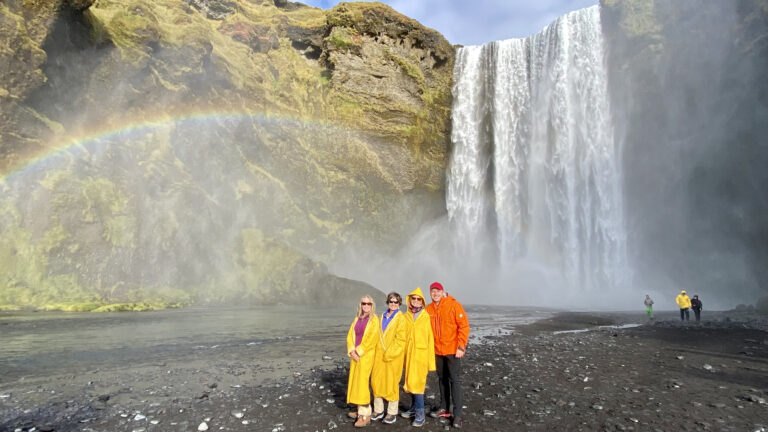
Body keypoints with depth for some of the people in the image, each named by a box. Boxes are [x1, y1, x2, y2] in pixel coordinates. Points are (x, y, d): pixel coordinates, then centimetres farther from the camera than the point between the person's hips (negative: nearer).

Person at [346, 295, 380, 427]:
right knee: (355, 382, 9)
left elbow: (372, 339, -14)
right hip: (355, 355, 6)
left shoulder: (374, 320, -6)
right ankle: (361, 410, 20)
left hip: (366, 356, -6)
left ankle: (365, 415, -3)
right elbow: (350, 335, 8)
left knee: (361, 382, -9)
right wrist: (352, 351, -6)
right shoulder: (357, 319, 12)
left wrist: (359, 352, -13)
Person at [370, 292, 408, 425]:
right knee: (376, 381, 7)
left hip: (394, 355, -6)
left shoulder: (401, 319, -5)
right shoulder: (383, 317, 13)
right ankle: (378, 410, 22)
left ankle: (392, 412, 14)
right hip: (380, 354, 6)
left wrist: (389, 354, -14)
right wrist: (378, 351, 7)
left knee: (391, 382, 0)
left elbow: (400, 339, -11)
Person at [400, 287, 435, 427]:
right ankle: (414, 408, 27)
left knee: (416, 382, -7)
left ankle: (420, 413, 4)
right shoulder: (406, 316, 5)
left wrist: (430, 360, -4)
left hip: (421, 354, -4)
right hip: (408, 353, 4)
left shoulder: (426, 317, -6)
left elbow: (430, 338, -4)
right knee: (410, 382, 12)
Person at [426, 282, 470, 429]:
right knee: (442, 379, 15)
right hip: (437, 351, 5)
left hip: (452, 350, -5)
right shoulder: (428, 309, 3)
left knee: (454, 380, -2)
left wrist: (461, 347, -17)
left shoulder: (454, 305, -12)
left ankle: (457, 414, 4)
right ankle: (444, 408, 28)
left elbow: (464, 326, -13)